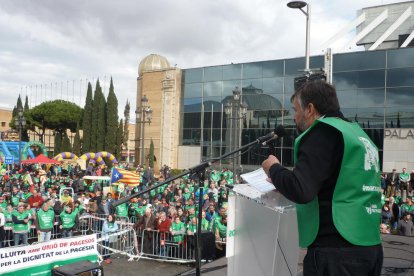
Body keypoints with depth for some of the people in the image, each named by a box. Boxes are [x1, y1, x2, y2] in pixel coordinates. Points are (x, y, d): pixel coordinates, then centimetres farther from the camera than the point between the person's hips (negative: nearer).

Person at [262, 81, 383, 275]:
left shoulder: (324, 130, -12)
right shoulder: (358, 134, 15)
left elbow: (300, 191, -22)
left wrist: (274, 169, -3)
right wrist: (284, 181, 19)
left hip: (336, 251, -9)